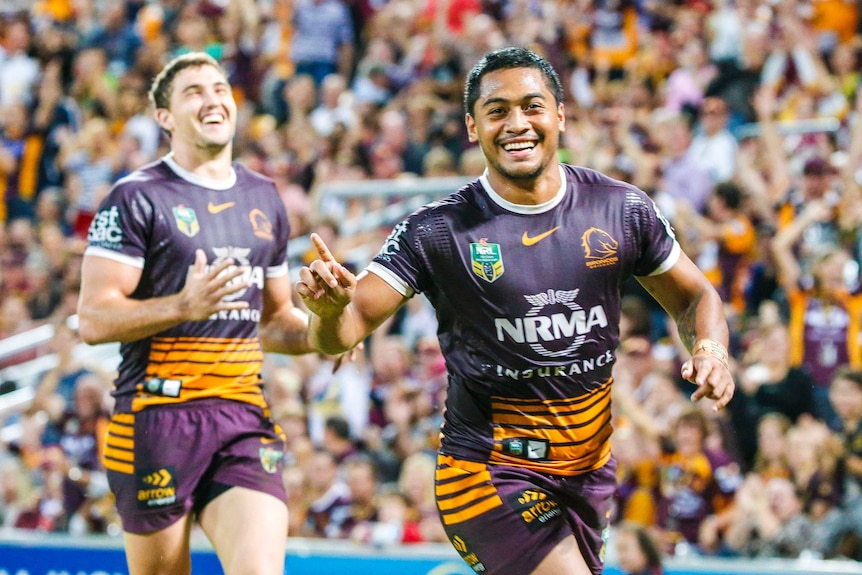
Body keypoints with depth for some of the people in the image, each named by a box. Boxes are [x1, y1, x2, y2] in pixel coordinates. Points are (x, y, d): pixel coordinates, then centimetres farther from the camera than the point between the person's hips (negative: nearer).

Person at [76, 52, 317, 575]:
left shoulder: (265, 198, 16)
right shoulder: (138, 197, -3)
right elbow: (93, 319, -10)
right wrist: (184, 305, -24)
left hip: (246, 419, 4)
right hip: (158, 415, -4)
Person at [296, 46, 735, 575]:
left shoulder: (622, 210, -1)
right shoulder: (438, 231, -10)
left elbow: (695, 297, 11)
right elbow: (349, 328, -11)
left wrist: (710, 351, -9)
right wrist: (329, 308, -33)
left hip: (590, 469, 5)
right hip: (489, 472, -5)